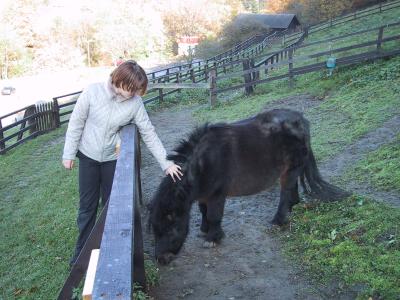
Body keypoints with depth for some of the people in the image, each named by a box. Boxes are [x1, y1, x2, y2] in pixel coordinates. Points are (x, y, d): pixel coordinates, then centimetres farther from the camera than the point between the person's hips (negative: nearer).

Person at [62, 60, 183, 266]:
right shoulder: (93, 92, -20)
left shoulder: (135, 102, -16)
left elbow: (149, 134, -10)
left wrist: (166, 162, -12)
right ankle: (83, 250, 26)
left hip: (113, 158, 1)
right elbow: (76, 124, -10)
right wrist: (69, 154, -6)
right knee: (87, 205, 9)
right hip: (88, 156, 0)